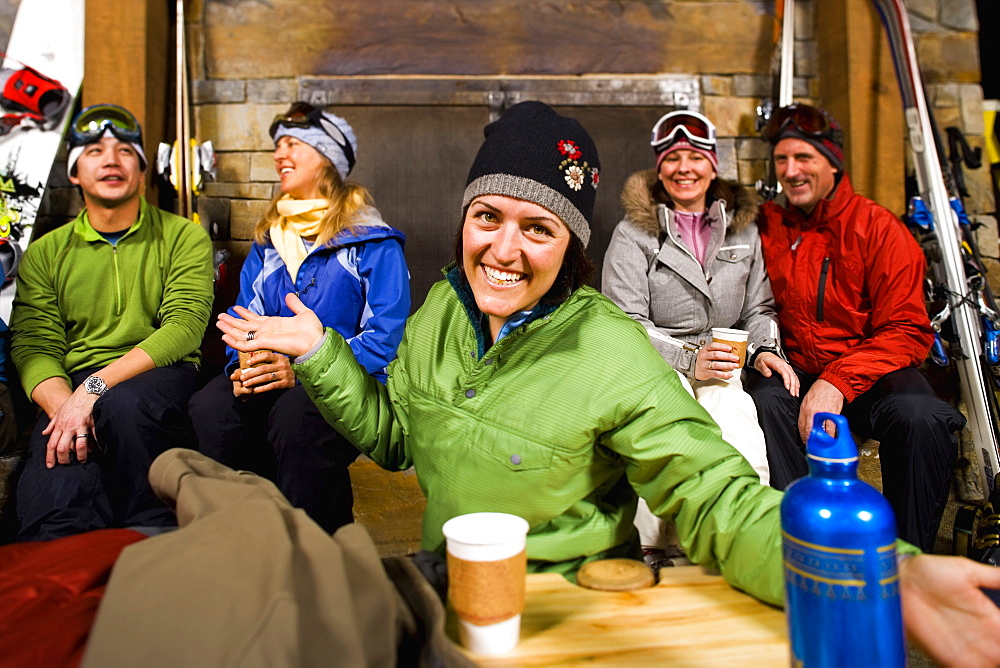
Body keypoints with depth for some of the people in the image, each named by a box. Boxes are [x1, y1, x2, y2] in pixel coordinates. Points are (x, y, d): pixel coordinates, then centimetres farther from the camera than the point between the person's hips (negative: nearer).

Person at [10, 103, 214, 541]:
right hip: (72, 390, 1)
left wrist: (95, 388, -20)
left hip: (160, 377, 0)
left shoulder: (184, 237, 7)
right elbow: (33, 348, 4)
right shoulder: (45, 253, 15)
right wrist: (64, 406, -19)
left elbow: (183, 328, -8)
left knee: (124, 404, -36)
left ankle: (151, 543, -18)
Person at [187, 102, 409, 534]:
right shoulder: (266, 242, 23)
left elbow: (386, 334, -8)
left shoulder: (372, 241, 2)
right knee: (208, 407, -29)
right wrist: (244, 367, -5)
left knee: (295, 413, -38)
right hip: (267, 382, 5)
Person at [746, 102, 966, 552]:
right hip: (796, 370, 2)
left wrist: (839, 382, -21)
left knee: (920, 416, -32)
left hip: (869, 371, -1)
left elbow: (908, 331, -8)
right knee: (765, 402, -33)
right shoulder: (765, 227, 6)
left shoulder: (879, 229, -4)